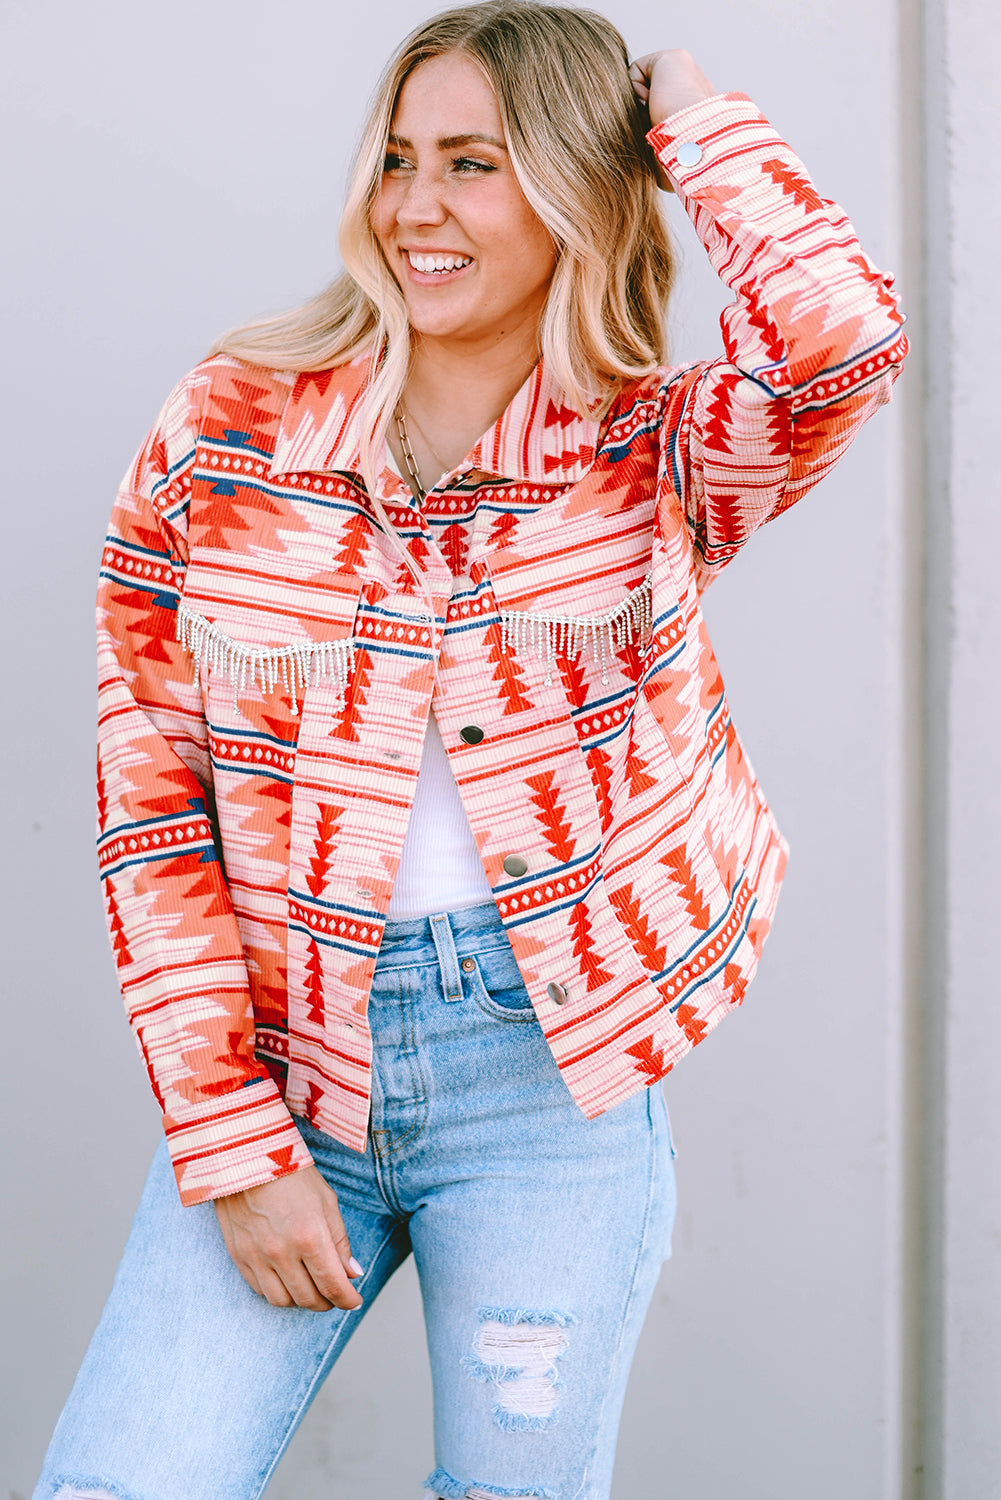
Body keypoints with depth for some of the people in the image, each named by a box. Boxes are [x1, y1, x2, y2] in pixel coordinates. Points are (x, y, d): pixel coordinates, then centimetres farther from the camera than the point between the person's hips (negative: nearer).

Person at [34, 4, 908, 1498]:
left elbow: (841, 339, -24)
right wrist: (233, 1143, -6)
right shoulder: (227, 431, 1)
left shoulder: (656, 457, 0)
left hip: (551, 1085, -1)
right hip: (279, 1061, 1)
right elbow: (147, 785, 0)